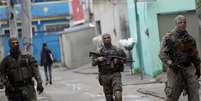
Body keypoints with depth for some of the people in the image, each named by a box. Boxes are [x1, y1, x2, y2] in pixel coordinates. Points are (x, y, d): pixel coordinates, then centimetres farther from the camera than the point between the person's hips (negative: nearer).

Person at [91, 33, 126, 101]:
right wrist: (98, 59, -20)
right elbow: (93, 63, 1)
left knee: (118, 95, -18)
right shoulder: (99, 51, 6)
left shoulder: (117, 50, 4)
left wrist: (118, 60, -13)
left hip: (115, 74, -2)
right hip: (105, 76, 2)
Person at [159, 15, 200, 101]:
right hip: (174, 70, -3)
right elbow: (162, 53, -9)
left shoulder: (190, 39, 10)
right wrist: (170, 64, -23)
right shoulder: (168, 37, -2)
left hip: (189, 69, 4)